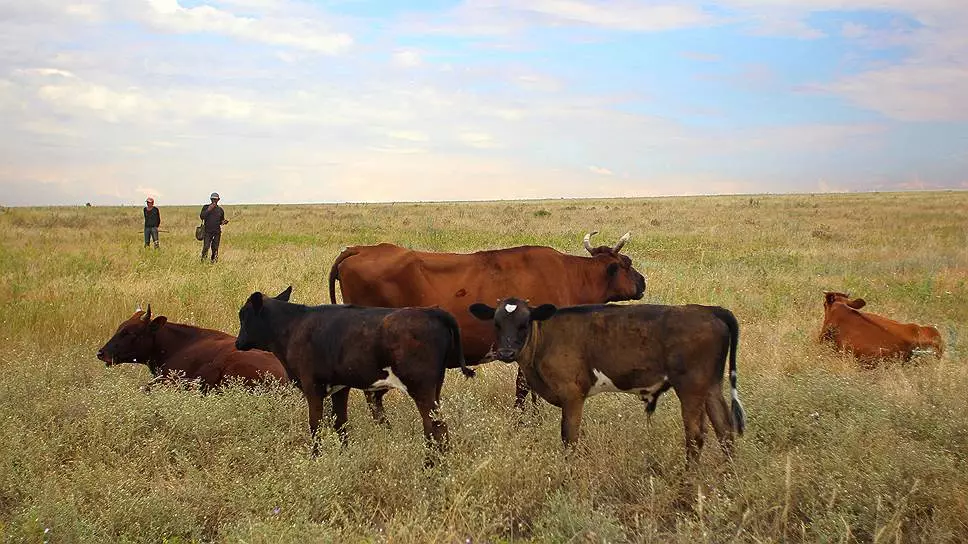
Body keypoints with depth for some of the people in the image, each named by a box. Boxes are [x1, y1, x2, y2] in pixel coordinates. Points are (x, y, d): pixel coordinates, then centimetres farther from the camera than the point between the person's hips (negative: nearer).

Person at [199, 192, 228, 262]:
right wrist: (208, 210, -13)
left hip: (217, 232, 2)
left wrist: (224, 222, -5)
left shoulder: (220, 210, 11)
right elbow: (201, 216, -5)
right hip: (208, 231, -2)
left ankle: (214, 261, 10)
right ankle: (203, 260, -4)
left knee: (215, 248, 3)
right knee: (206, 247, -11)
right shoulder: (206, 207, 6)